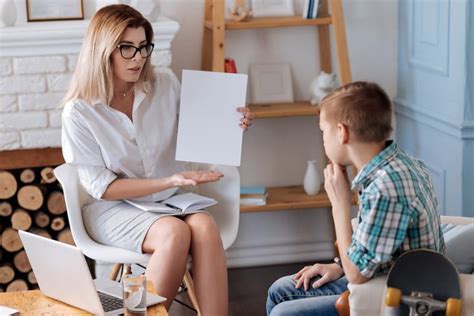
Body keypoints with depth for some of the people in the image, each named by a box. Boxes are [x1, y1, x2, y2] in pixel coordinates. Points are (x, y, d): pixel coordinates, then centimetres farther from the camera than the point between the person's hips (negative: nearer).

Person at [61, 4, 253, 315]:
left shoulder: (166, 84, -2)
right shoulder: (79, 112, -12)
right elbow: (102, 187, -12)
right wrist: (169, 181, -21)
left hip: (170, 199, 3)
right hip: (112, 208, -3)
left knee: (204, 225, -30)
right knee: (175, 233, -33)